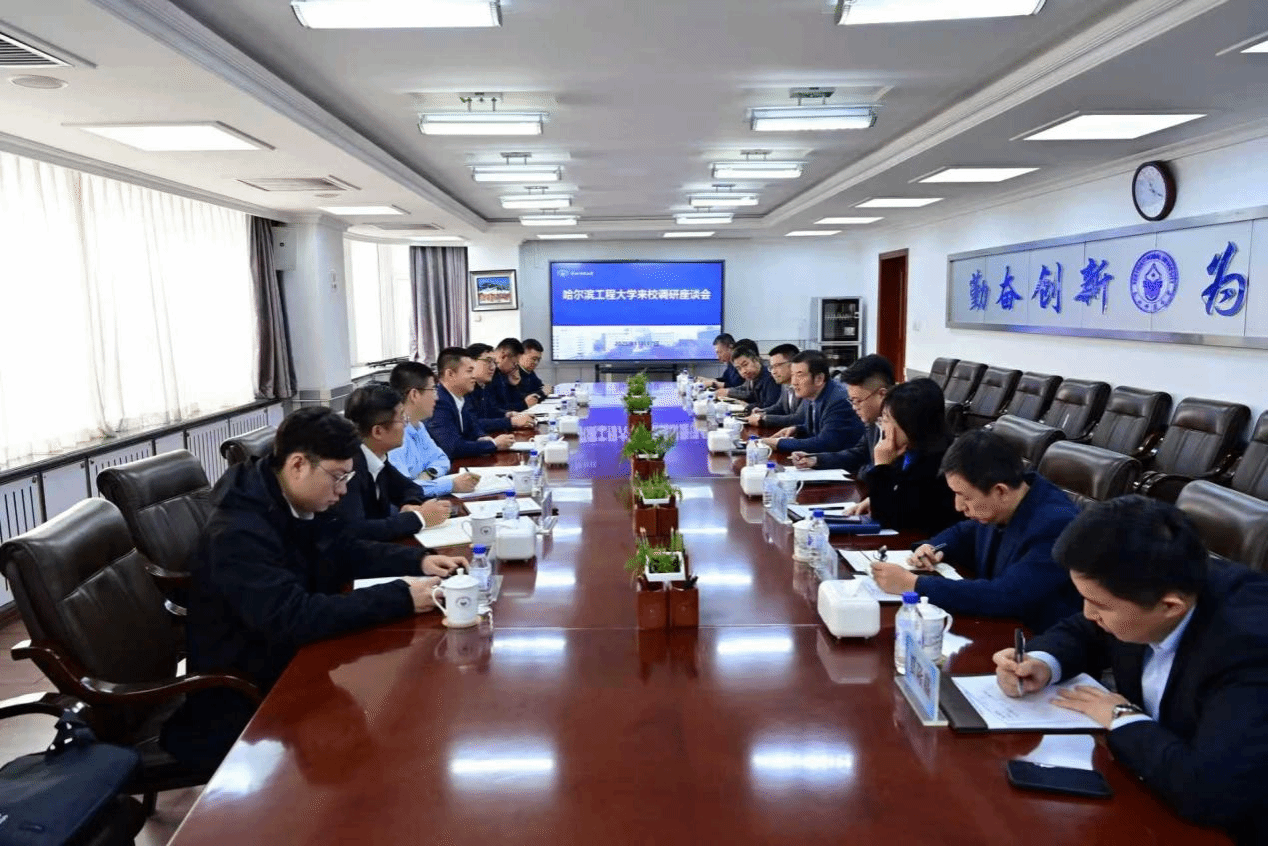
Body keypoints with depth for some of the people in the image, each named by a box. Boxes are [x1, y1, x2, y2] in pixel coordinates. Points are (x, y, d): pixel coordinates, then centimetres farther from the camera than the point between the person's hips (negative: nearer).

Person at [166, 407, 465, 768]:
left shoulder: (302, 507, 0)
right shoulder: (239, 533, -28)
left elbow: (348, 552, 13)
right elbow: (293, 619, -36)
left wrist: (419, 560, -4)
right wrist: (399, 597, -35)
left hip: (289, 664, 8)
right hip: (244, 701, -8)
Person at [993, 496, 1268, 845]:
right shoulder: (1142, 587, -12)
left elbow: (1212, 792, -40)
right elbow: (1081, 632, 8)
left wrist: (1123, 719, -24)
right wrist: (1041, 662, -12)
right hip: (1146, 784, 6)